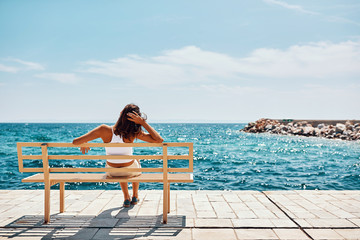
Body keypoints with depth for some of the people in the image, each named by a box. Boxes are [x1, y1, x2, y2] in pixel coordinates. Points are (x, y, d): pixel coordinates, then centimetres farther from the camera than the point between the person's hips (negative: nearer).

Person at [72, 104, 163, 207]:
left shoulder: (105, 130, -28)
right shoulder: (133, 133, -30)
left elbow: (75, 141, -25)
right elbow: (159, 140, -26)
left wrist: (83, 144, -1)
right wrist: (143, 122, -28)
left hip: (112, 173, 1)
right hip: (130, 171, -1)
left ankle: (126, 198, 42)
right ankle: (135, 196, 46)